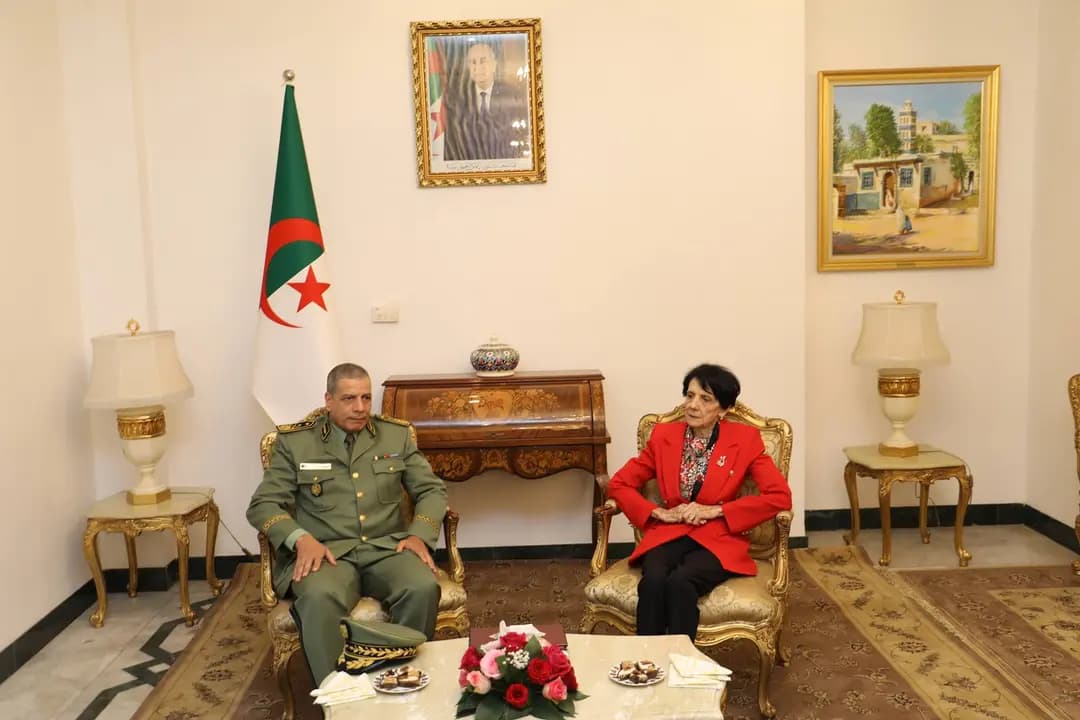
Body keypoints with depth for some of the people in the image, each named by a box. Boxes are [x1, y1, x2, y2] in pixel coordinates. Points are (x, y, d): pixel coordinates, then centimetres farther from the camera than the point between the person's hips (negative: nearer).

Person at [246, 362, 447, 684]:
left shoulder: (398, 435, 13)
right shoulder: (295, 442, 7)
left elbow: (432, 489, 14)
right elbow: (262, 504, 3)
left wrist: (418, 534, -6)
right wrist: (301, 539, -16)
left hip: (387, 548, 2)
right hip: (326, 552, -1)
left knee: (424, 588, -30)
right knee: (320, 598, -36)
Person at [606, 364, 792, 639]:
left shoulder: (745, 439, -2)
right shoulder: (664, 435, 5)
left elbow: (780, 496, -9)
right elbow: (618, 484, 9)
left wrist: (715, 510, -13)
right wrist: (660, 513, -8)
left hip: (718, 539, -2)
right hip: (669, 534, 2)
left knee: (679, 582, -34)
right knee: (652, 581, -32)